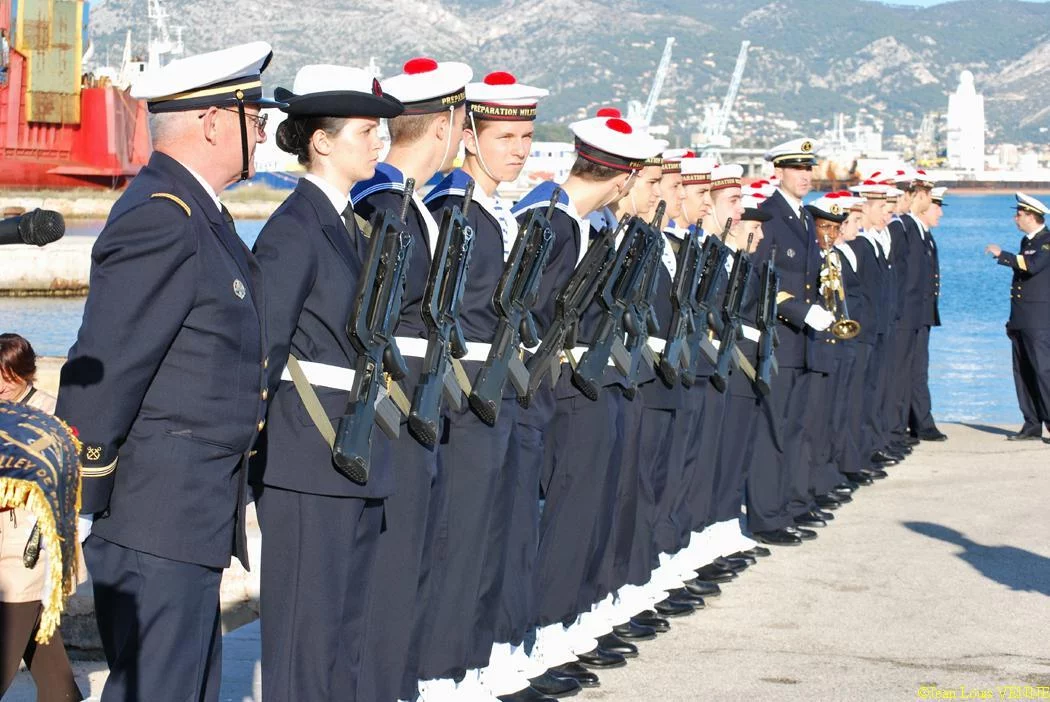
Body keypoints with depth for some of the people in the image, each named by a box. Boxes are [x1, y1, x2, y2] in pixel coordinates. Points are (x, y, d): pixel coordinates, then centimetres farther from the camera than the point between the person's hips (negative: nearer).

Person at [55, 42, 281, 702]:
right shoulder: (160, 224, -18)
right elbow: (99, 374, -20)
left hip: (196, 515, 10)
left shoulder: (198, 214, 15)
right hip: (157, 521, -10)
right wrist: (77, 509, -18)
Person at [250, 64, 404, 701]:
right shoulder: (294, 229, -13)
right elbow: (264, 347, -14)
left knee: (348, 621, 12)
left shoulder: (351, 224, 15)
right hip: (309, 457, -9)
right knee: (307, 624, -3)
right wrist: (248, 450, -14)